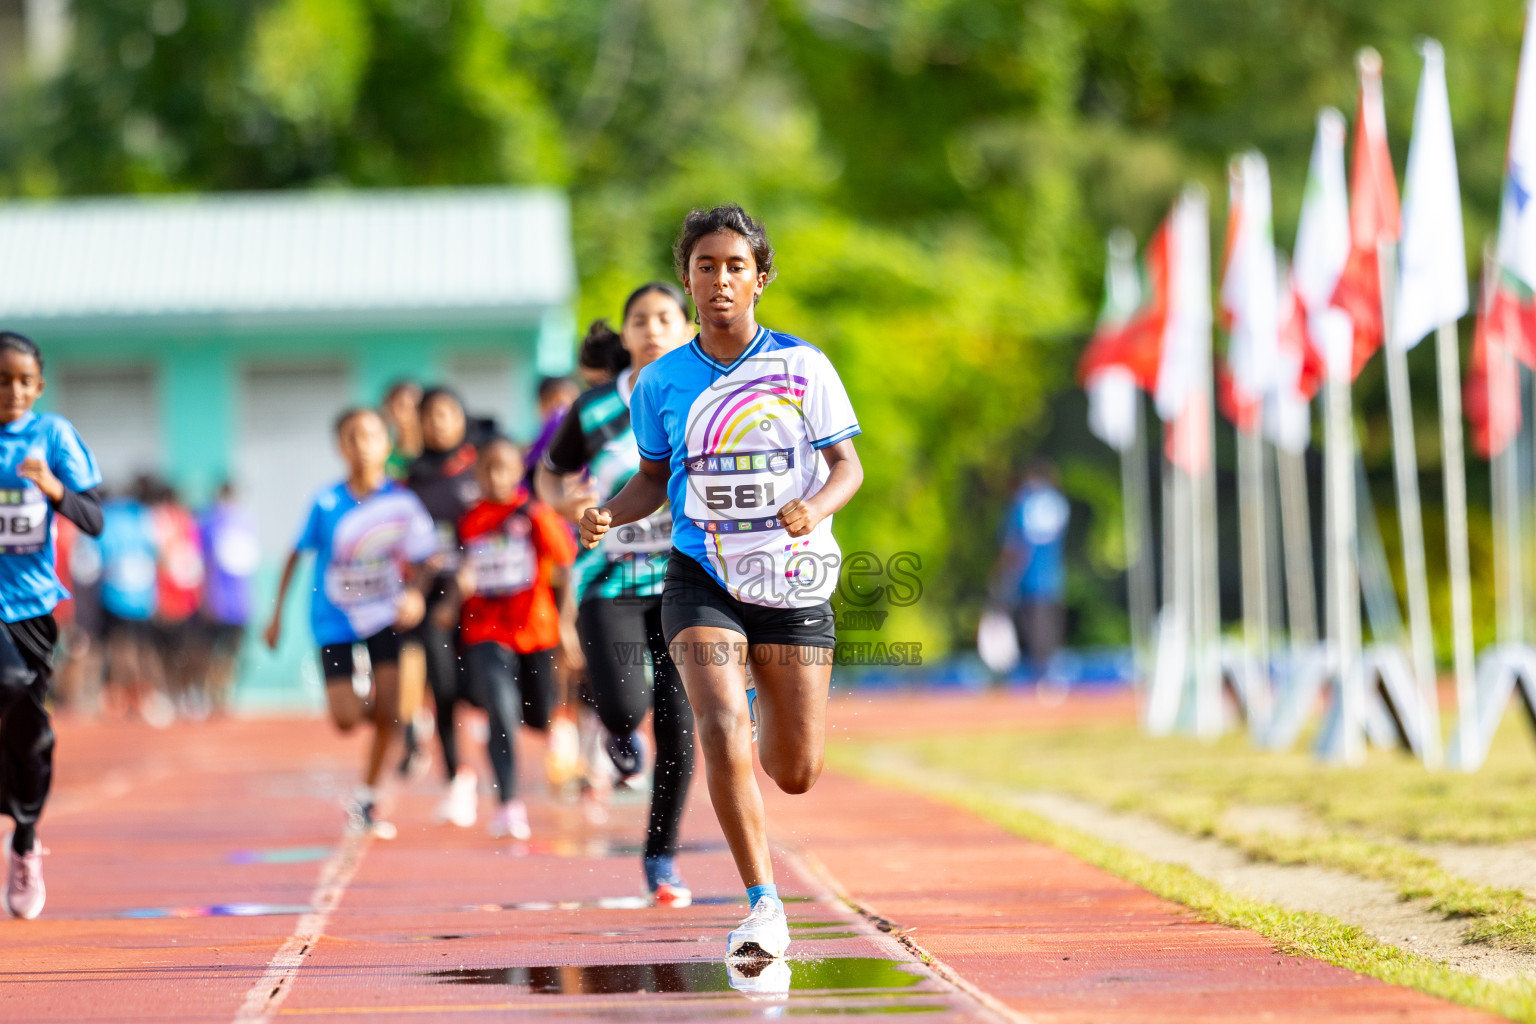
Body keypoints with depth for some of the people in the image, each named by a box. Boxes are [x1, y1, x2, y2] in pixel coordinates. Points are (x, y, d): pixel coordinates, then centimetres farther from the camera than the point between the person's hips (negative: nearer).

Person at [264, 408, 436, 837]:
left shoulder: (401, 501, -11)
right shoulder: (327, 503, -13)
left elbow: (418, 559, -3)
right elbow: (297, 554, 0)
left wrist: (413, 593, -25)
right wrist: (277, 614, 4)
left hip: (383, 612, 1)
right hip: (334, 619, -1)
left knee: (387, 711, -7)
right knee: (347, 721, -6)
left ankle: (367, 800, 13)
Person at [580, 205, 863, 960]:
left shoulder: (802, 366, -2)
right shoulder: (661, 382, 2)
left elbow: (847, 464, 0)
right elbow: (655, 477, 12)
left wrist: (817, 506, -21)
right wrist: (609, 513, -8)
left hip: (791, 582, 0)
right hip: (702, 580, 0)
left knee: (796, 773, 5)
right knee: (721, 728, -23)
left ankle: (770, 728, 45)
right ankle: (764, 907, -16)